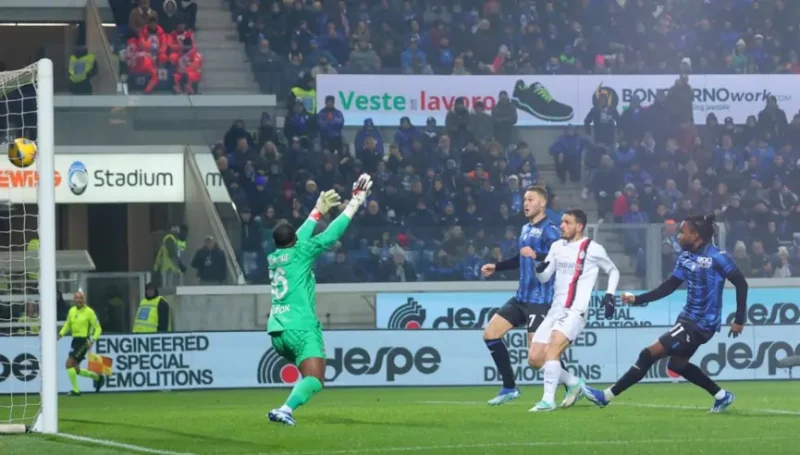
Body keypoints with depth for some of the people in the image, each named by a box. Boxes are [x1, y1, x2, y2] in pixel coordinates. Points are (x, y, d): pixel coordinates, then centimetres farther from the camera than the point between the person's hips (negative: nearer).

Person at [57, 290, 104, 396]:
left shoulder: (89, 312, -9)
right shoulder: (72, 311, 9)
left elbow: (98, 328, -6)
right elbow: (67, 325, 23)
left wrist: (92, 340, -19)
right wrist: (61, 334, 6)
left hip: (84, 341, -7)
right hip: (75, 340, 7)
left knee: (69, 364, -16)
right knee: (75, 369, 10)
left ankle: (76, 390, -7)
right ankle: (97, 377, 31)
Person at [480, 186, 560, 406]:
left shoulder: (549, 230, -13)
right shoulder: (526, 229, 14)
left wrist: (537, 256, -41)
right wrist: (496, 266, 26)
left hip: (540, 300, -9)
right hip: (521, 297, 9)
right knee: (490, 333, 5)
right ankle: (509, 388, 11)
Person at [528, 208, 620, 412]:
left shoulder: (593, 249, -3)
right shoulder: (557, 246, 12)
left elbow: (613, 271, 11)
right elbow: (544, 278, 9)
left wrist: (609, 295, -2)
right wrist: (540, 269, -14)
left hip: (575, 311, -7)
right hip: (555, 310, 7)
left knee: (552, 348, -29)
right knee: (535, 359, 1)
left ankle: (548, 400, -28)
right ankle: (574, 383, 20)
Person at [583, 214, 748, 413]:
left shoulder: (717, 257, -17)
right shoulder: (685, 257, 6)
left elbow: (741, 284, -12)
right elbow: (669, 286, 11)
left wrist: (739, 320, -13)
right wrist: (637, 299, 3)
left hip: (700, 325, -9)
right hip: (688, 319, 9)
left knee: (649, 354, -9)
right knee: (677, 364, 23)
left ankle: (607, 395, -4)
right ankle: (721, 395, 31)